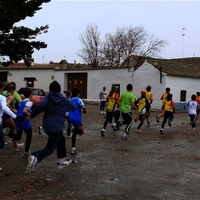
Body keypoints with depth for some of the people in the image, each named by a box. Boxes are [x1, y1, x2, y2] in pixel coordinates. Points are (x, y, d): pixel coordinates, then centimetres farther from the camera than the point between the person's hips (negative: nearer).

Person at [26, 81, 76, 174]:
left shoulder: (47, 98, 1)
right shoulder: (63, 99, 2)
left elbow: (40, 105, -20)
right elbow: (74, 107, 14)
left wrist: (32, 115, -11)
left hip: (47, 126, 4)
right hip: (56, 127, -4)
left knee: (61, 140, 27)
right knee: (50, 148, -5)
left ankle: (61, 161, 35)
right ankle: (35, 157, -33)